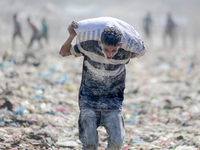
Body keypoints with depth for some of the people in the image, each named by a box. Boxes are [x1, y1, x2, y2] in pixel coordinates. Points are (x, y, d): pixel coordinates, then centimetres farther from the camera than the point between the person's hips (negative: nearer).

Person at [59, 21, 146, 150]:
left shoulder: (125, 54, -15)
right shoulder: (89, 47, -19)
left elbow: (137, 53, 12)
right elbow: (64, 52, -1)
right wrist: (72, 36, -17)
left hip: (112, 104, 1)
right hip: (89, 101, -1)